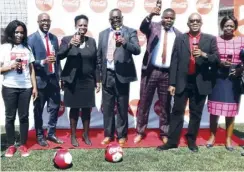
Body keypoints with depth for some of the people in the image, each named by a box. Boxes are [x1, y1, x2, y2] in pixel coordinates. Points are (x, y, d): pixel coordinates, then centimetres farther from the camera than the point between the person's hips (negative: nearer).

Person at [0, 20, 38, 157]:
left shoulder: (27, 48, 7)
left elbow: (31, 69, 9)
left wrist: (34, 87, 5)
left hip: (26, 87, 2)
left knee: (24, 116, 7)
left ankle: (23, 145, 17)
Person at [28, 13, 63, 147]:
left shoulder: (54, 38, 10)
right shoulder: (31, 39, -8)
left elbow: (57, 58, 12)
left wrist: (59, 76, 10)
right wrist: (43, 62, -28)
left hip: (53, 78, 5)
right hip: (40, 79, -5)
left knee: (55, 107, 11)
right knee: (39, 109, 9)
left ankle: (51, 133, 27)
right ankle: (39, 135, 25)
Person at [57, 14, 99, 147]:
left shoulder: (91, 41, 5)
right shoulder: (66, 40, -3)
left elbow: (95, 62, 7)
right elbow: (59, 56, -16)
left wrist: (98, 81, 5)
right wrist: (70, 44, -31)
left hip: (88, 81, 2)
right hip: (72, 81, -2)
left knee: (87, 109, 9)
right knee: (74, 108, 7)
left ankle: (86, 135, 25)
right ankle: (73, 136, 21)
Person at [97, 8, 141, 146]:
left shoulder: (130, 32, 1)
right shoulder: (103, 34, 13)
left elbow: (137, 50, -13)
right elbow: (99, 55, 15)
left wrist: (125, 43, -30)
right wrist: (99, 74, 11)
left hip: (122, 75, -3)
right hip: (107, 75, 4)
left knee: (122, 107, 5)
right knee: (107, 107, 9)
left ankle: (122, 135, 17)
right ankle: (108, 134, 21)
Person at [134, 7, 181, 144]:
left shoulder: (178, 34, 9)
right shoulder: (154, 27, 3)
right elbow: (143, 27, -20)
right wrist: (151, 15, -38)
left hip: (168, 74, 2)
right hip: (150, 71, -1)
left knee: (165, 105, 10)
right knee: (144, 102, 6)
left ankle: (164, 133, 24)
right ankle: (140, 132, 20)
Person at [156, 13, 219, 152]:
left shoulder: (210, 39, 5)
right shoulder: (180, 39, 5)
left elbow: (217, 59, 1)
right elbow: (174, 61, 1)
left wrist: (204, 54, -19)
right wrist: (172, 83, -4)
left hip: (201, 83, 0)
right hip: (182, 82, 0)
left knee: (196, 113, 10)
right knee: (177, 112, 4)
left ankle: (192, 140, 25)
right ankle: (172, 141, 13)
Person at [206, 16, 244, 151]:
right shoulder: (215, 40, 0)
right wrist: (220, 63, -16)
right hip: (217, 78, -1)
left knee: (231, 111, 6)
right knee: (214, 109, 3)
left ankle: (228, 139, 19)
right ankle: (212, 136, 20)